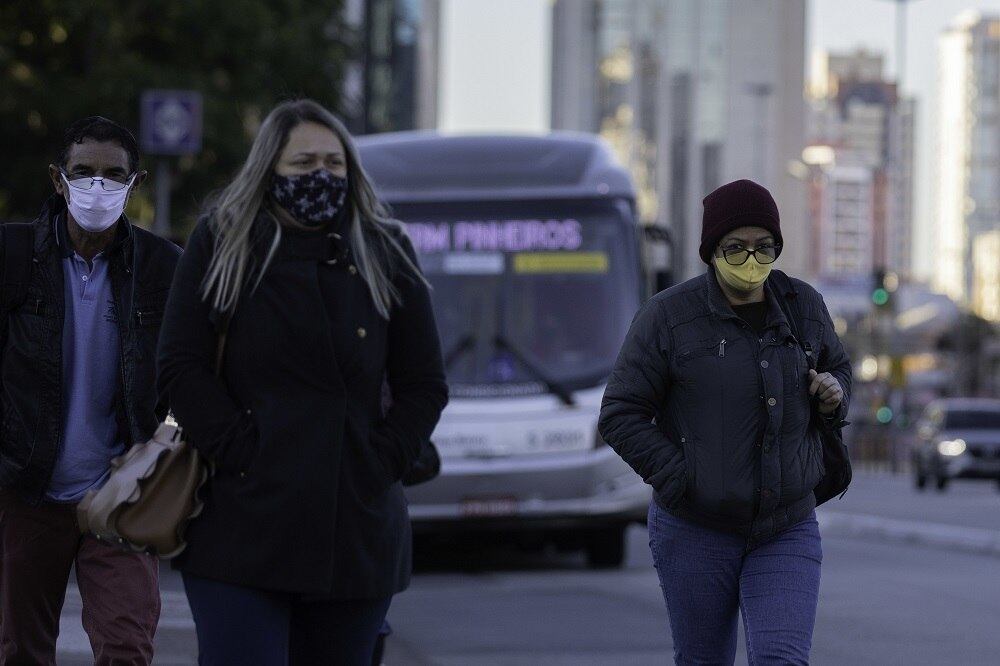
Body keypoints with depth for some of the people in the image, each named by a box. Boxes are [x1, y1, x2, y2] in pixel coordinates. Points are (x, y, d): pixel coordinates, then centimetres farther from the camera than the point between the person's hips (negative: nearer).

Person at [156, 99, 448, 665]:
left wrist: (382, 462, -1)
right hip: (242, 528, -3)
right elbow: (182, 369, 0)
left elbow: (426, 385, 13)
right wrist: (241, 454, -10)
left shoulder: (386, 255, 12)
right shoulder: (221, 246, 7)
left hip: (358, 532, 3)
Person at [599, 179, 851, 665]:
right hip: (695, 534, -2)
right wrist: (682, 479, -17)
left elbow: (838, 368, 21)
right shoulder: (669, 316, -8)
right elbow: (621, 415, -7)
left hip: (787, 533, 2)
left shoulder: (803, 306, 3)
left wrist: (833, 393, -4)